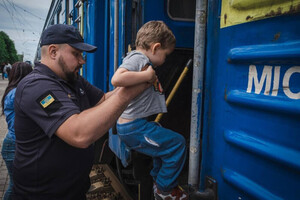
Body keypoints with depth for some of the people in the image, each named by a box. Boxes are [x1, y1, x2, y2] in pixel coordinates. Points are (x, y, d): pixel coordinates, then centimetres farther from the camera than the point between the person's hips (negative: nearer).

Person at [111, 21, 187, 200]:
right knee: (177, 143, -4)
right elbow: (117, 79, -35)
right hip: (134, 127, -11)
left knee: (165, 142, 25)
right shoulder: (138, 58, -16)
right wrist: (147, 75, -26)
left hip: (129, 126, 11)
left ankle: (159, 181, 38)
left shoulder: (142, 60, 16)